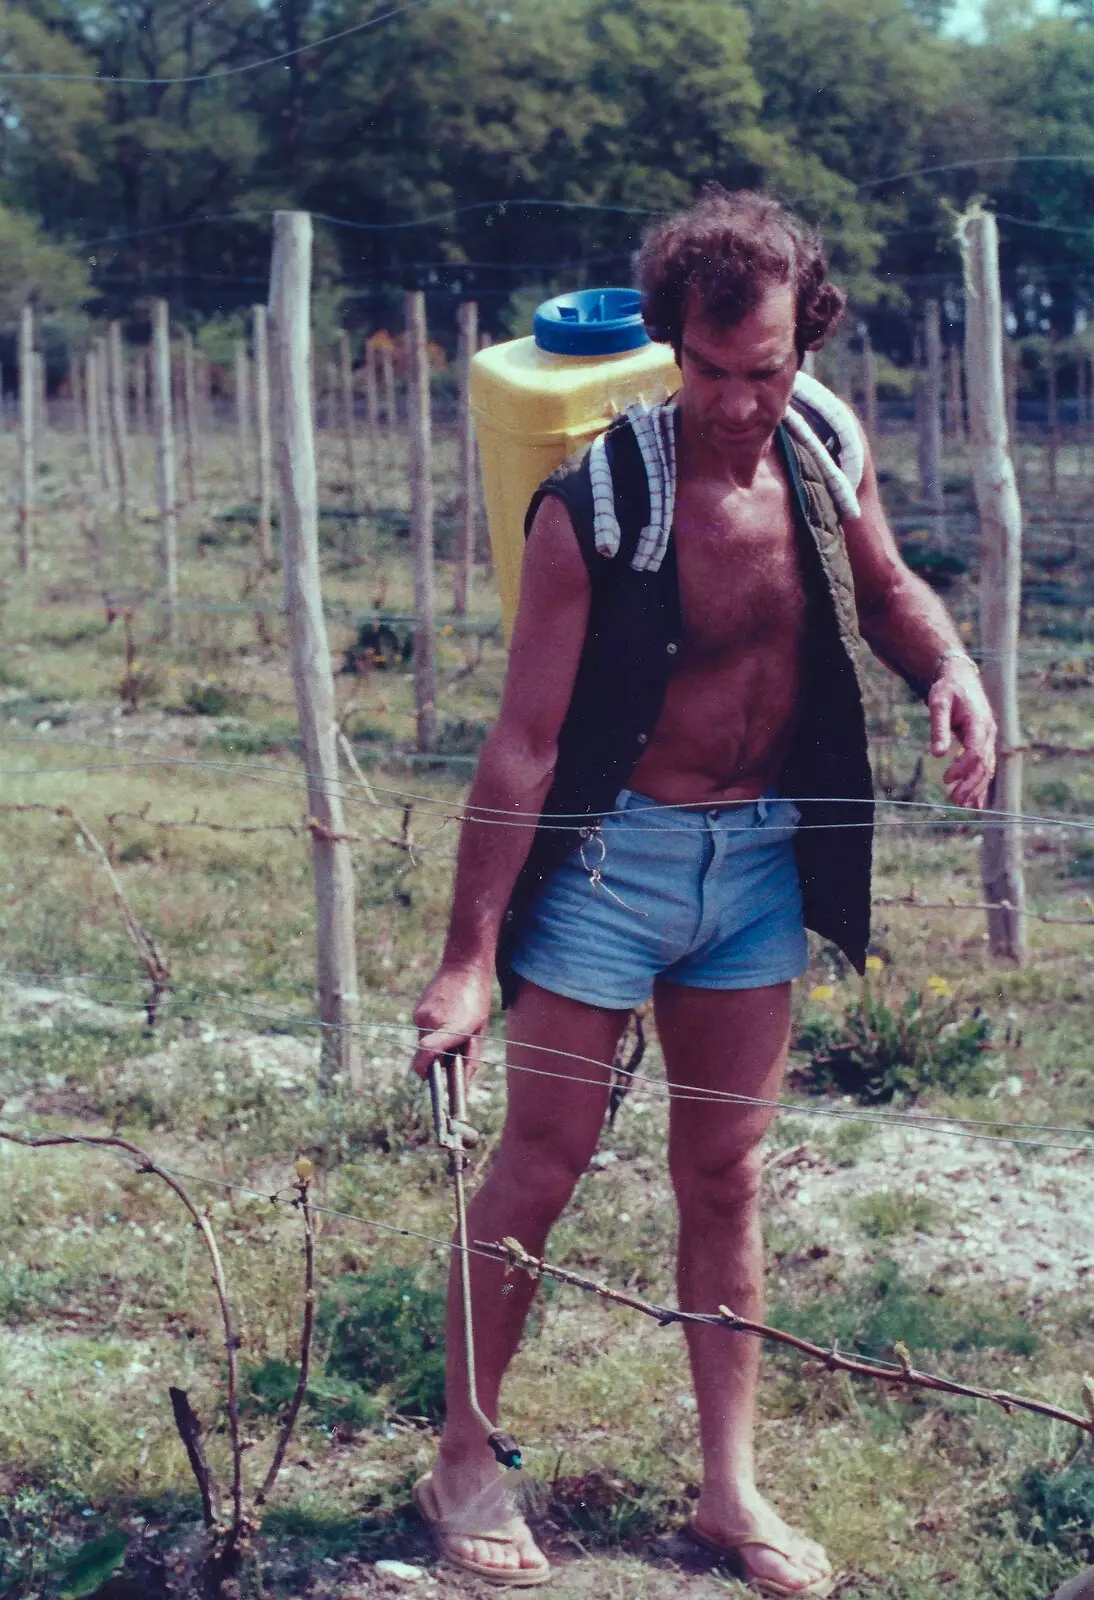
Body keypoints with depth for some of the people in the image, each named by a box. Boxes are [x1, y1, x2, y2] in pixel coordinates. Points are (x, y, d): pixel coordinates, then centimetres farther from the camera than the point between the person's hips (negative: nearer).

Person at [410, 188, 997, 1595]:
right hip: (612, 852, -4)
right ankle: (462, 1461, 21)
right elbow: (524, 739, -18)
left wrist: (951, 669, -7)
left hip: (761, 859, 5)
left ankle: (729, 1486, 23)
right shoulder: (594, 503, -20)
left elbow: (880, 584, 16)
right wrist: (469, 958, -19)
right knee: (540, 1165, 3)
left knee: (724, 1174, 12)